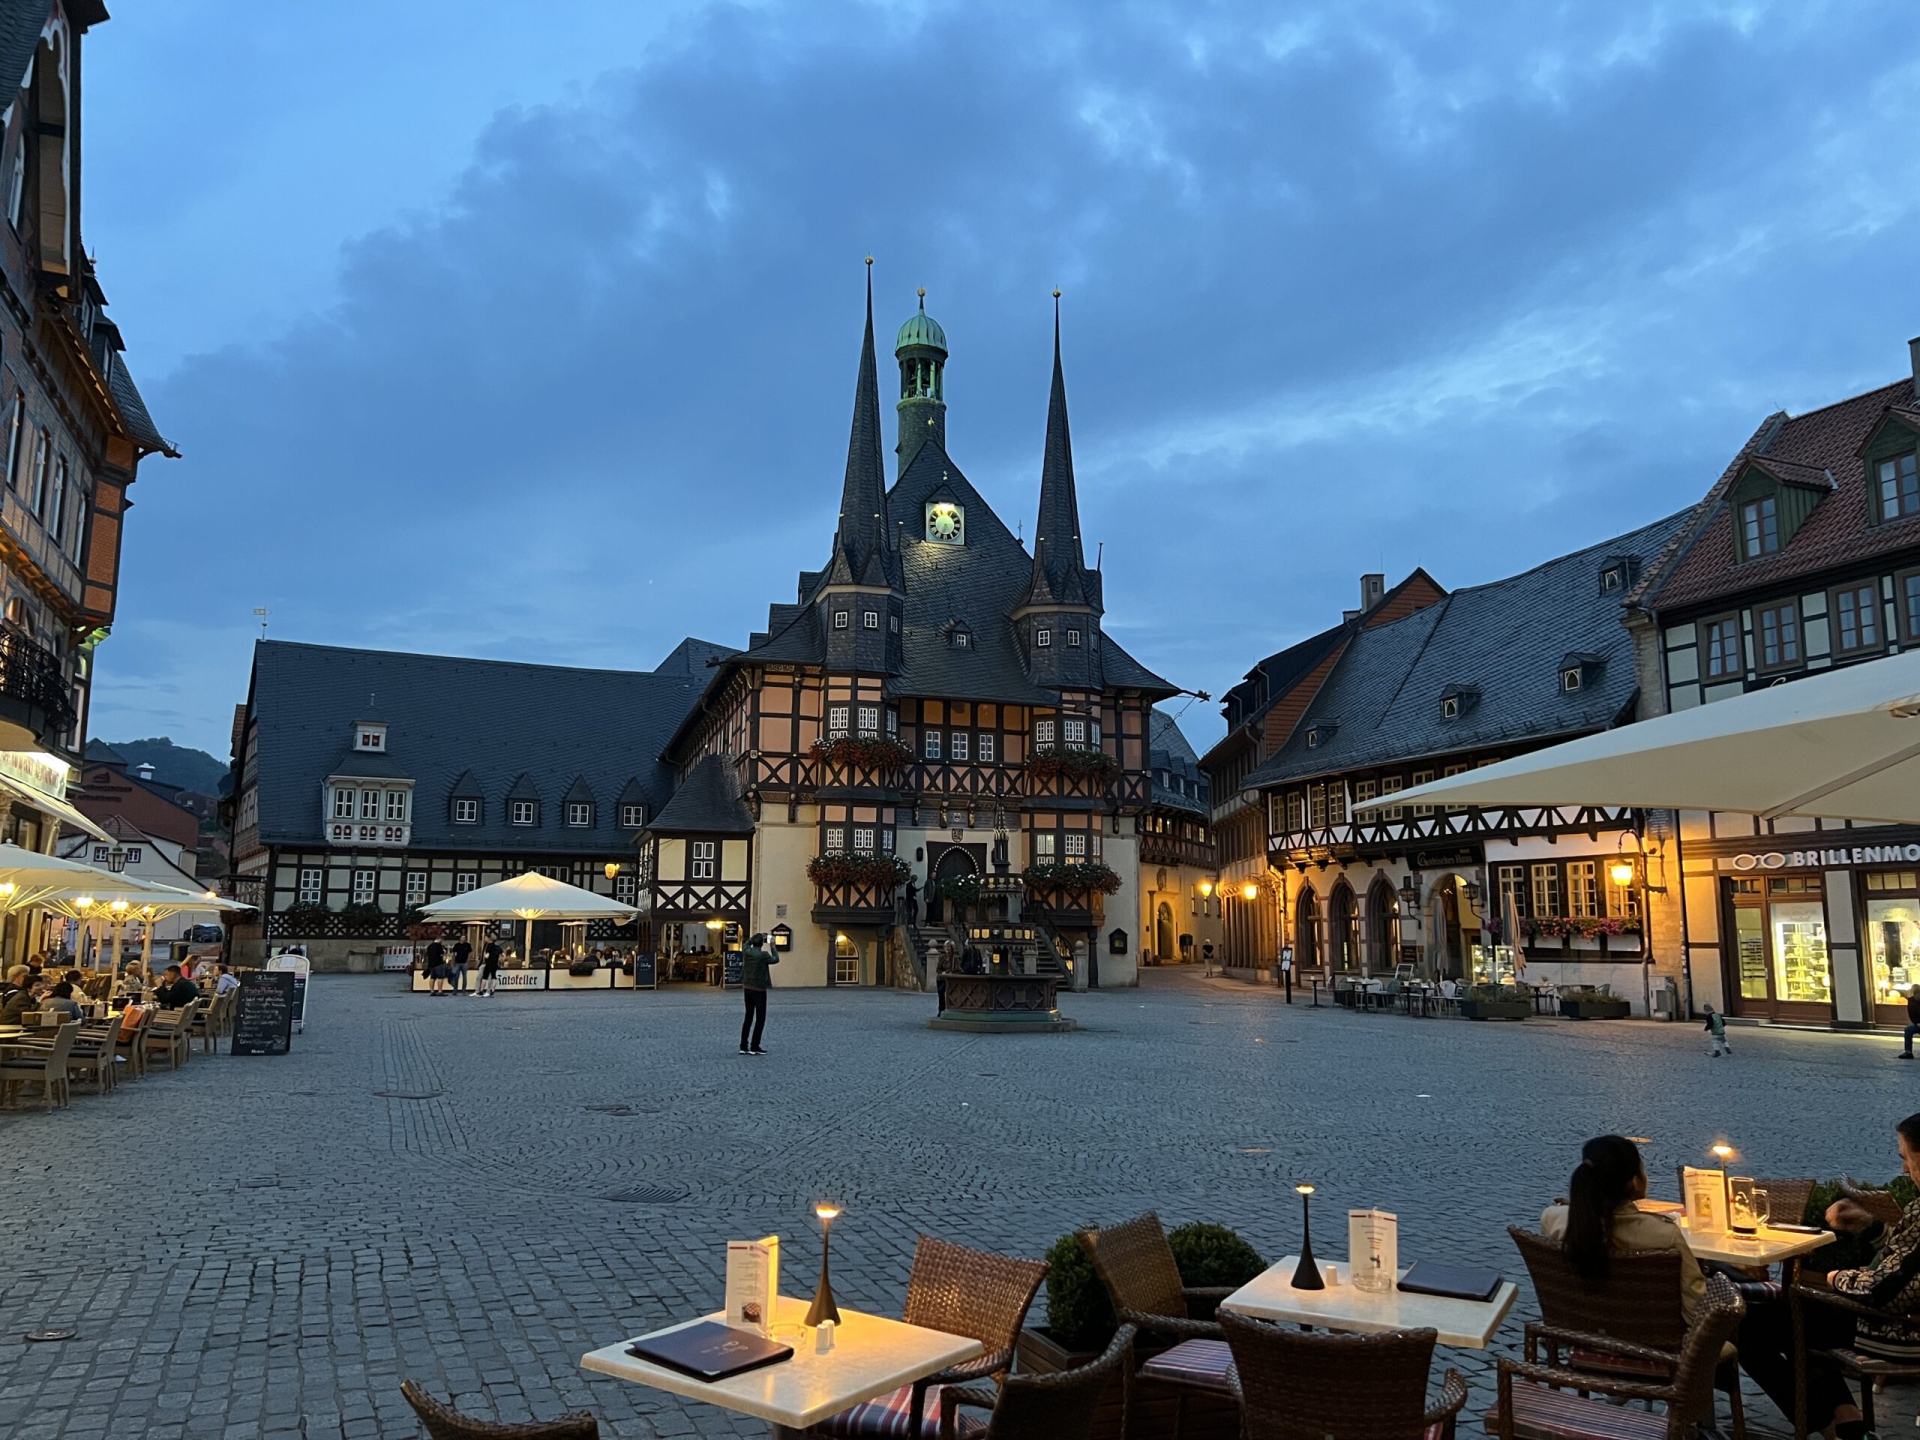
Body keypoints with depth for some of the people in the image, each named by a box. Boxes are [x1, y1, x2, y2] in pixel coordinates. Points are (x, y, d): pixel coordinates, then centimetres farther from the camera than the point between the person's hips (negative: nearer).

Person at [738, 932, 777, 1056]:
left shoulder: (746, 952, -2)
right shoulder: (763, 955, -17)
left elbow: (747, 943, 22)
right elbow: (776, 960, 1)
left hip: (747, 988, 6)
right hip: (759, 990, -6)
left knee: (748, 1017, 14)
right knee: (760, 1019, 3)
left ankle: (743, 1047, 15)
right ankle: (754, 1047, 1)